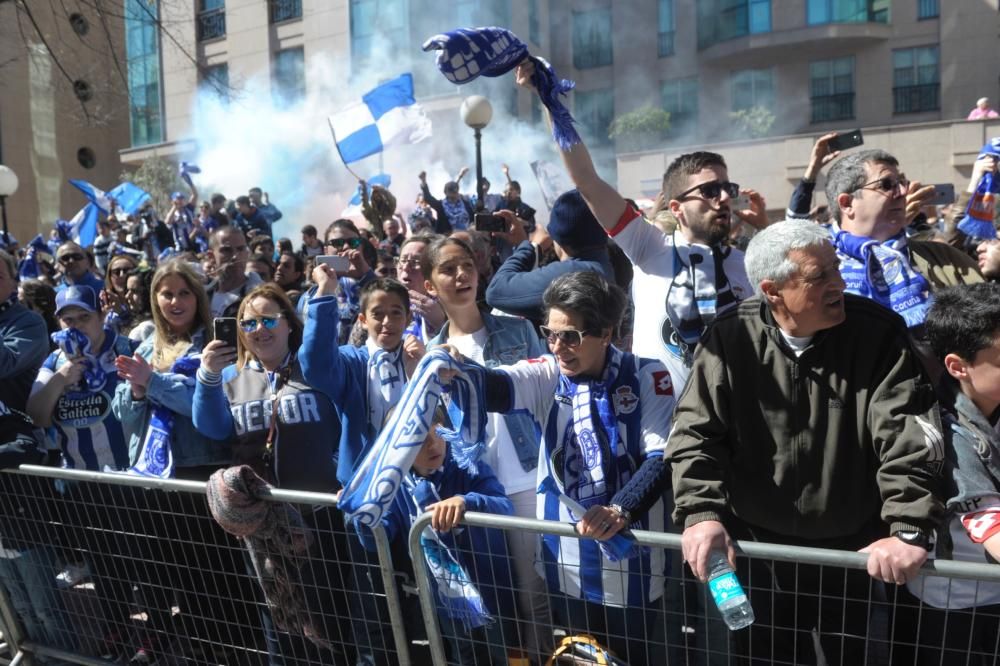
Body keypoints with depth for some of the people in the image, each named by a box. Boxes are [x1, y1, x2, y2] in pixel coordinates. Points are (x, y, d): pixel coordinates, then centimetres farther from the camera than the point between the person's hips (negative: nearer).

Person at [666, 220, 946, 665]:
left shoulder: (878, 332, -12)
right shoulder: (731, 337, -11)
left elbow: (908, 432, -17)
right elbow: (695, 431, -11)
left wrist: (908, 528, -28)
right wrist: (702, 512, -25)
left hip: (853, 550, 0)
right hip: (757, 548, 1)